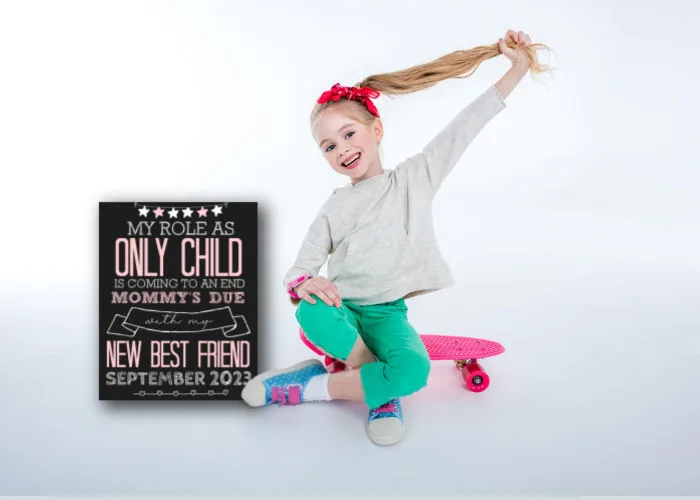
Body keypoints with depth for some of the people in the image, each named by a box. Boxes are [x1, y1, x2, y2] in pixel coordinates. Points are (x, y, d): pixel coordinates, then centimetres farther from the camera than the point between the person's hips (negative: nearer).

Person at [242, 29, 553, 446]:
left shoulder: (415, 178, 4)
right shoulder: (334, 209, 5)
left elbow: (467, 124, 1)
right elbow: (299, 269, 2)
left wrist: (518, 67, -1)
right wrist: (305, 284, -24)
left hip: (387, 315, 0)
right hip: (342, 308, 1)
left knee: (414, 371, -32)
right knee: (312, 313, -36)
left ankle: (311, 387, -14)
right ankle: (383, 392, -15)